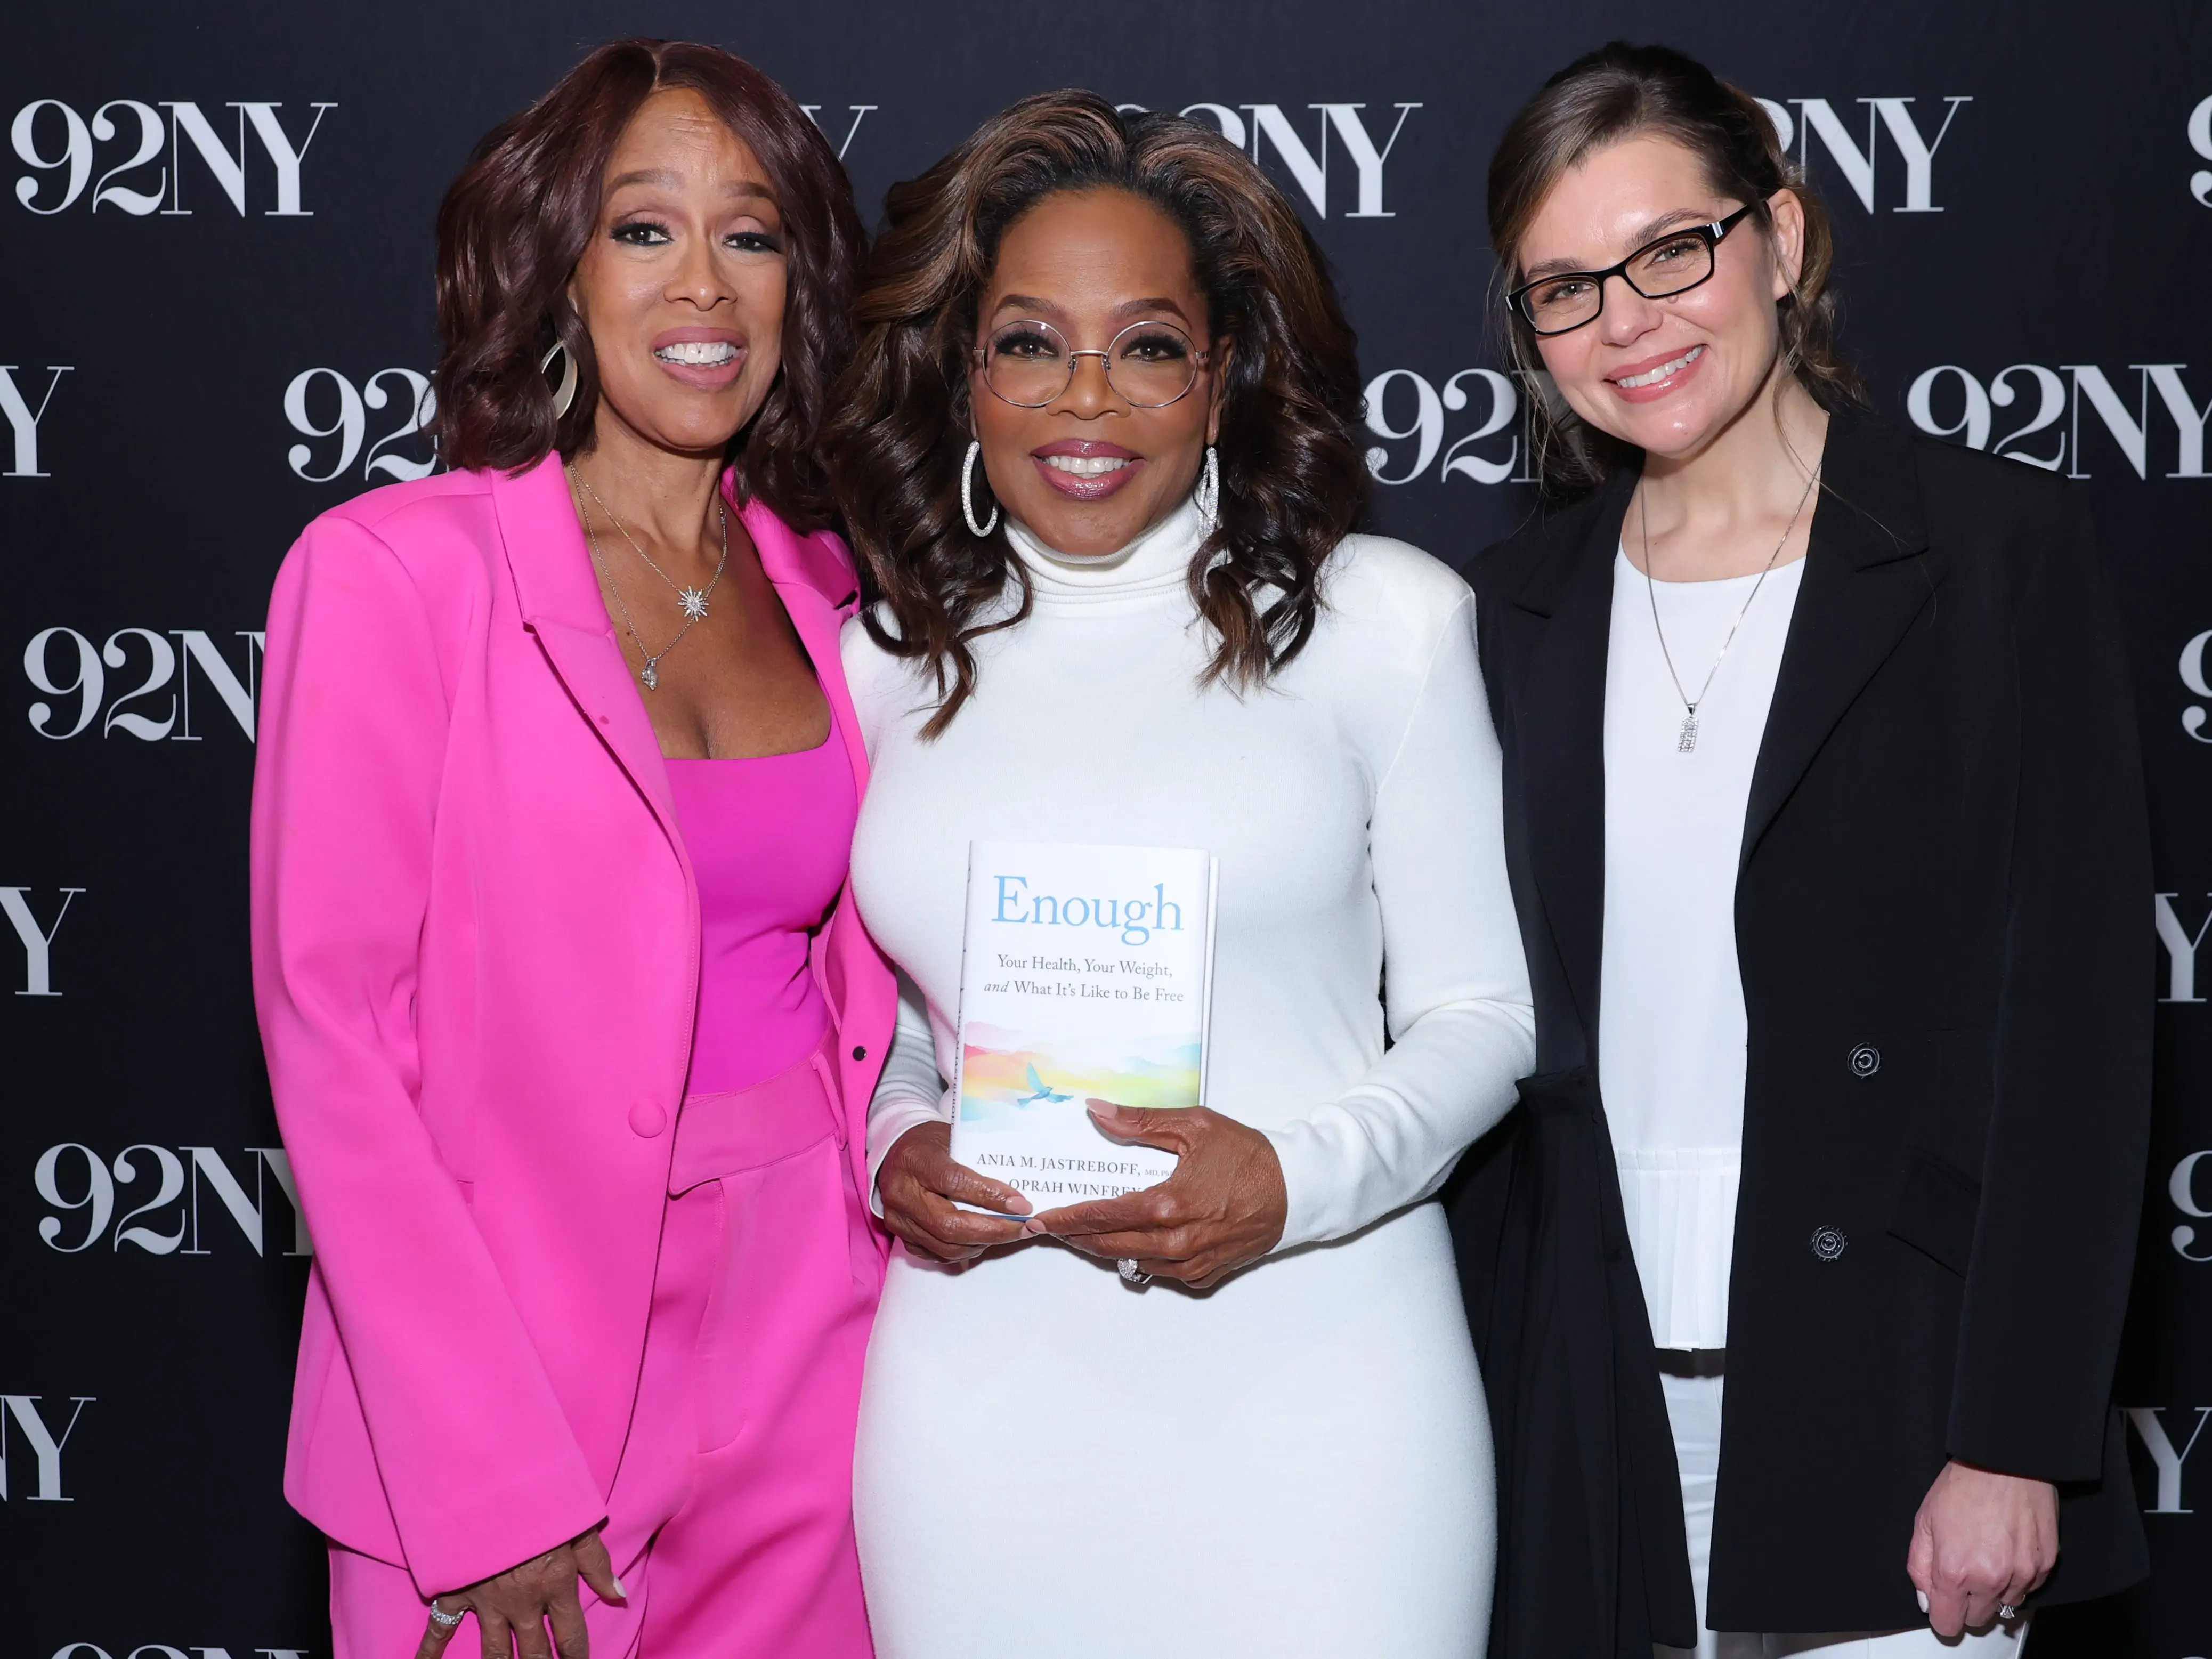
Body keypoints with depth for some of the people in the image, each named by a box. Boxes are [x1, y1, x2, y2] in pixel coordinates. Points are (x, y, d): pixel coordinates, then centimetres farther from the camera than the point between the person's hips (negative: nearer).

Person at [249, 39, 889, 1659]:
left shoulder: (826, 593, 6)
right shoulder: (393, 571, -9)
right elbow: (333, 1036, -13)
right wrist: (482, 1487, -16)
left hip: (812, 1343, 5)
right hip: (515, 1344, -4)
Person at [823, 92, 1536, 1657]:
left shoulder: (1388, 619, 1)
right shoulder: (880, 660, 7)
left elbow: (1480, 1010, 2)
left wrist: (1294, 1178, -14)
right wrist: (895, 1147, -4)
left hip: (1313, 1376, -1)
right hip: (984, 1392, 2)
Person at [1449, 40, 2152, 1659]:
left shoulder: (1997, 544, -4)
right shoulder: (1533, 599, 9)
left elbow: (2077, 1012, -8)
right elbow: (1510, 1020, 11)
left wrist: (2015, 1447, -13)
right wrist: (1495, 1395, 6)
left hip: (1892, 1395, -3)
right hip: (1599, 1407, 4)